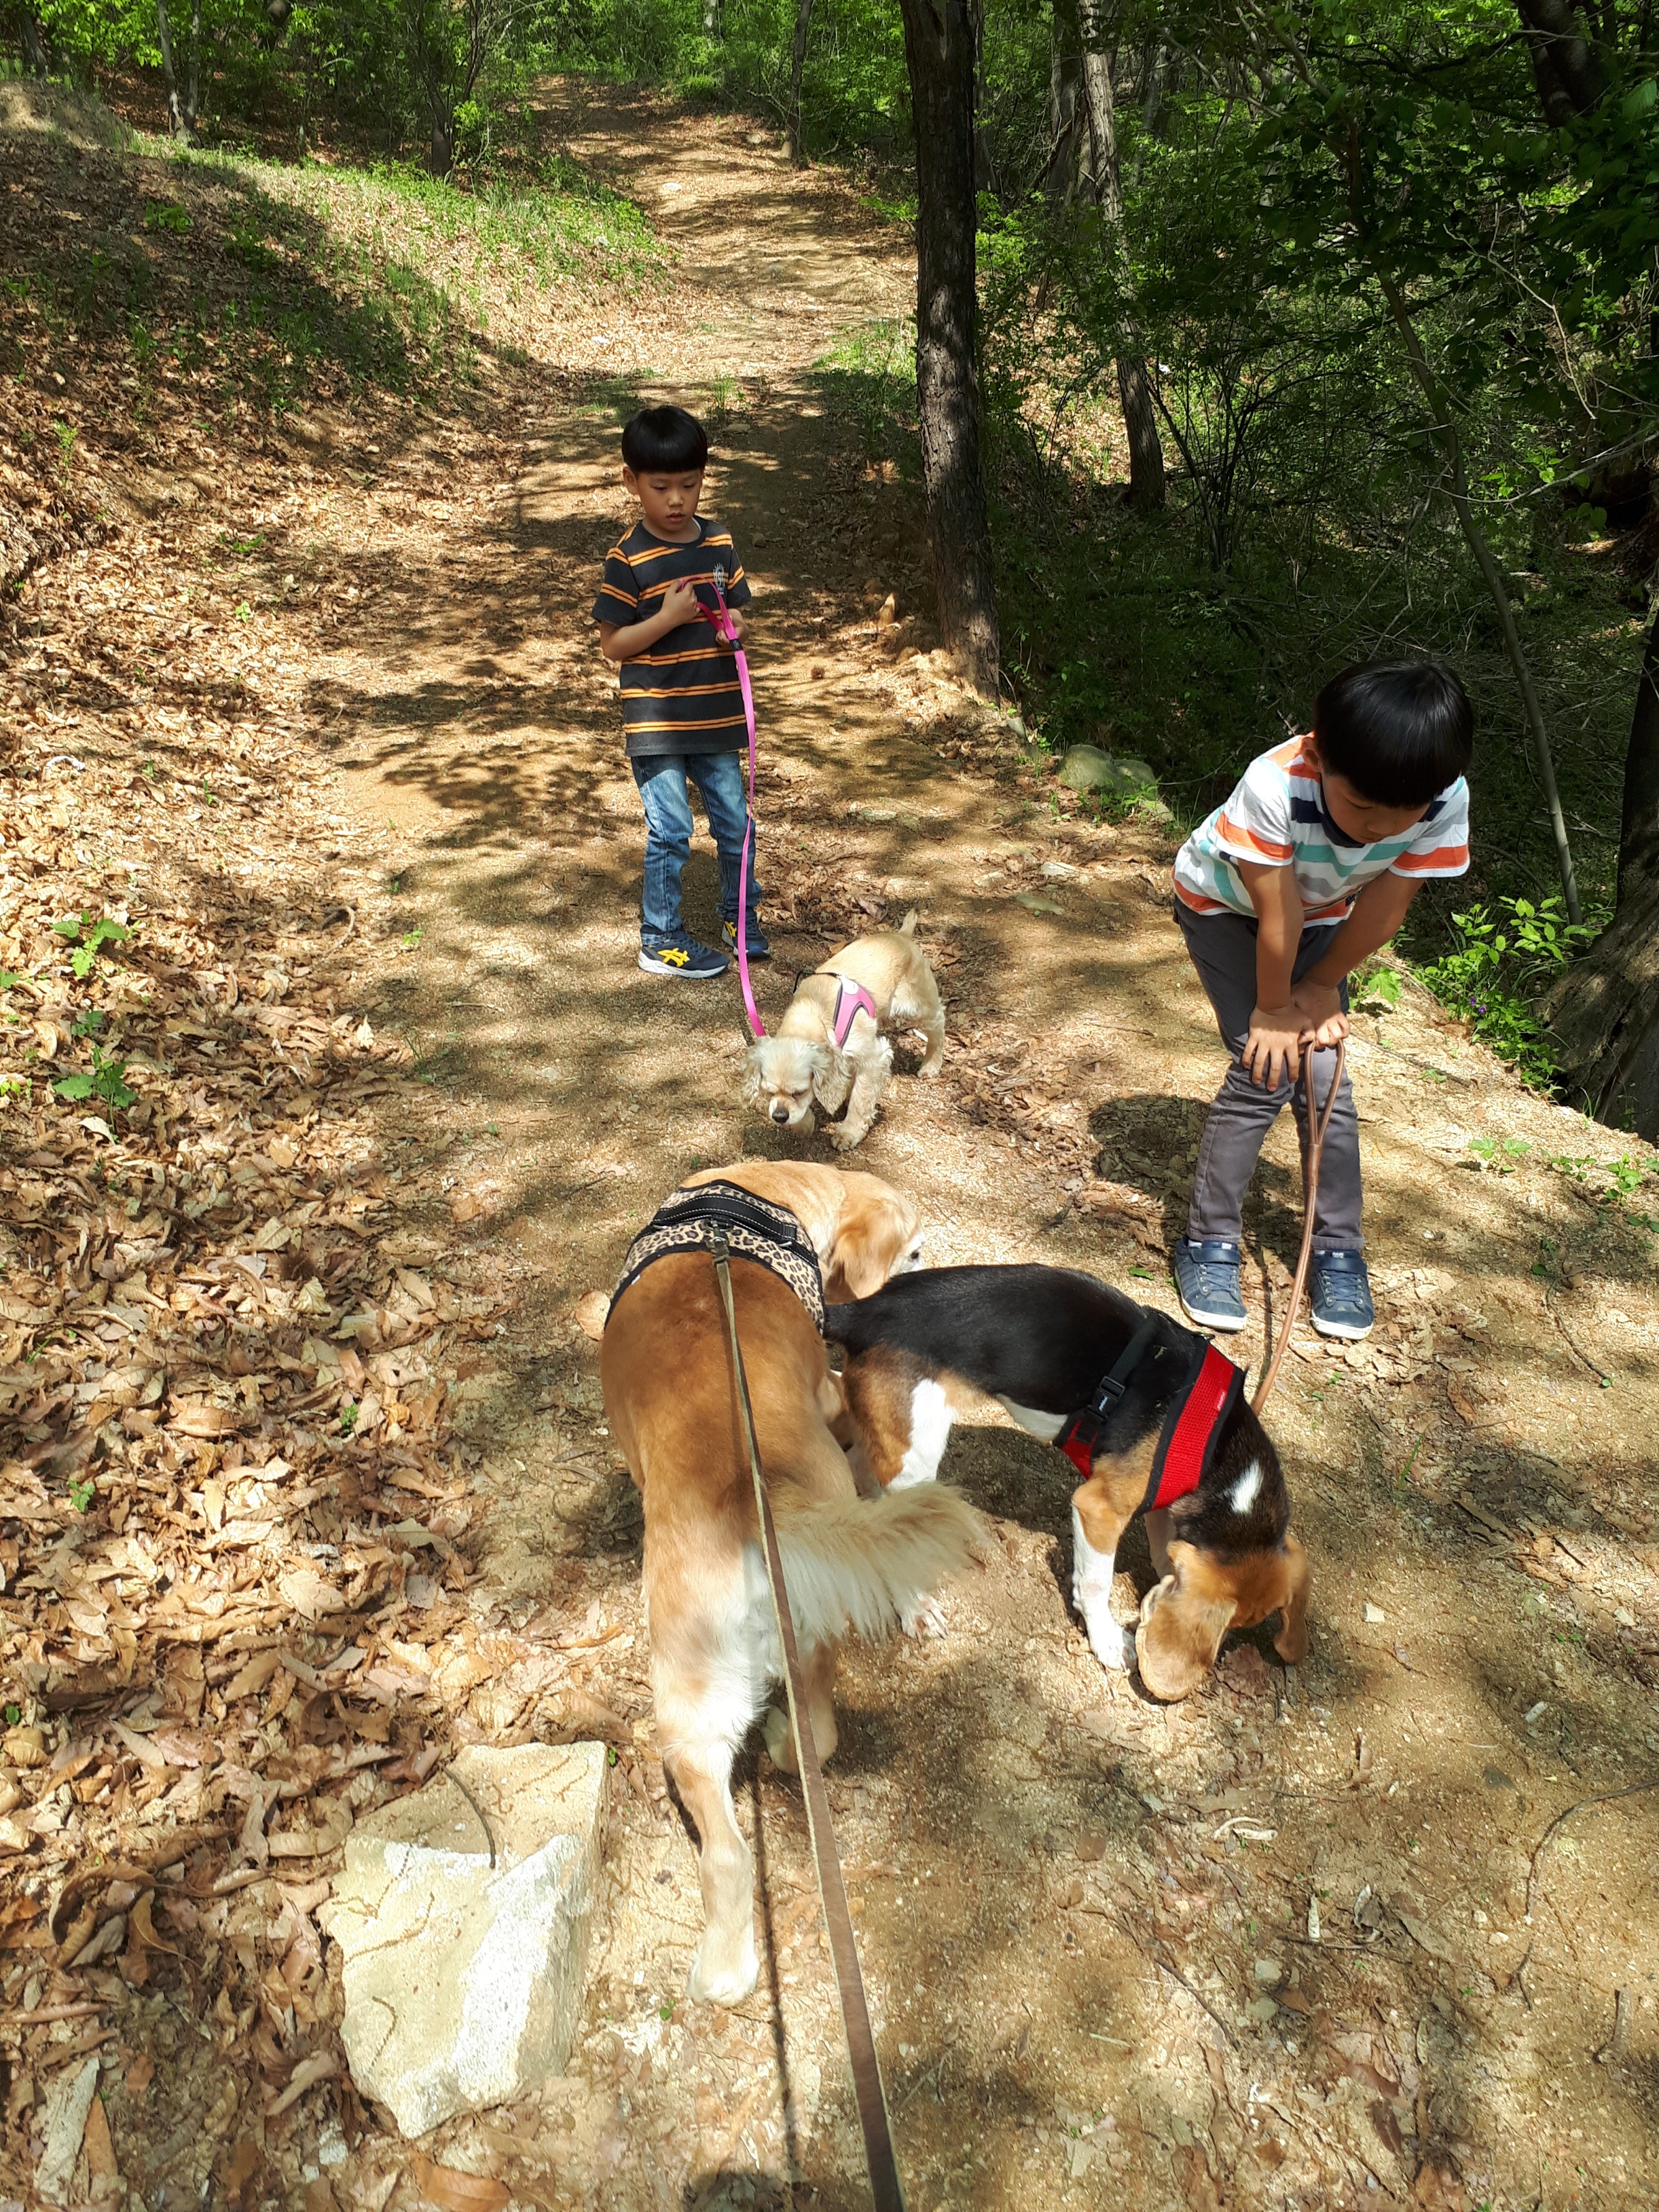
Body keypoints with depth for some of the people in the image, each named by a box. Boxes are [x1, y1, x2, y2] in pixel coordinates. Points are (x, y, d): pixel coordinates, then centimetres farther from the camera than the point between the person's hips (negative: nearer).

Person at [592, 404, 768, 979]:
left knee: (734, 822, 12)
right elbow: (612, 645, -9)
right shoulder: (628, 559, -10)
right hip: (656, 723, -5)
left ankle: (740, 913, 32)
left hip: (717, 716, 5)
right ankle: (660, 939, 13)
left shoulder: (720, 543, 5)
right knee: (670, 832, -1)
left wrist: (737, 626, -7)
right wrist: (668, 618, -22)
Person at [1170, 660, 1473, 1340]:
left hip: (1321, 916, 3)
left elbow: (1382, 909, -18)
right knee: (1265, 1072, -13)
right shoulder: (1274, 786, -42)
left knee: (1325, 1075, -4)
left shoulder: (1446, 801, -31)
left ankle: (1339, 1251, 12)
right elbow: (1276, 918, -30)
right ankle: (1209, 1244, 2)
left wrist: (1319, 990, -10)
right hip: (1223, 906, -3)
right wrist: (1275, 1008, -19)